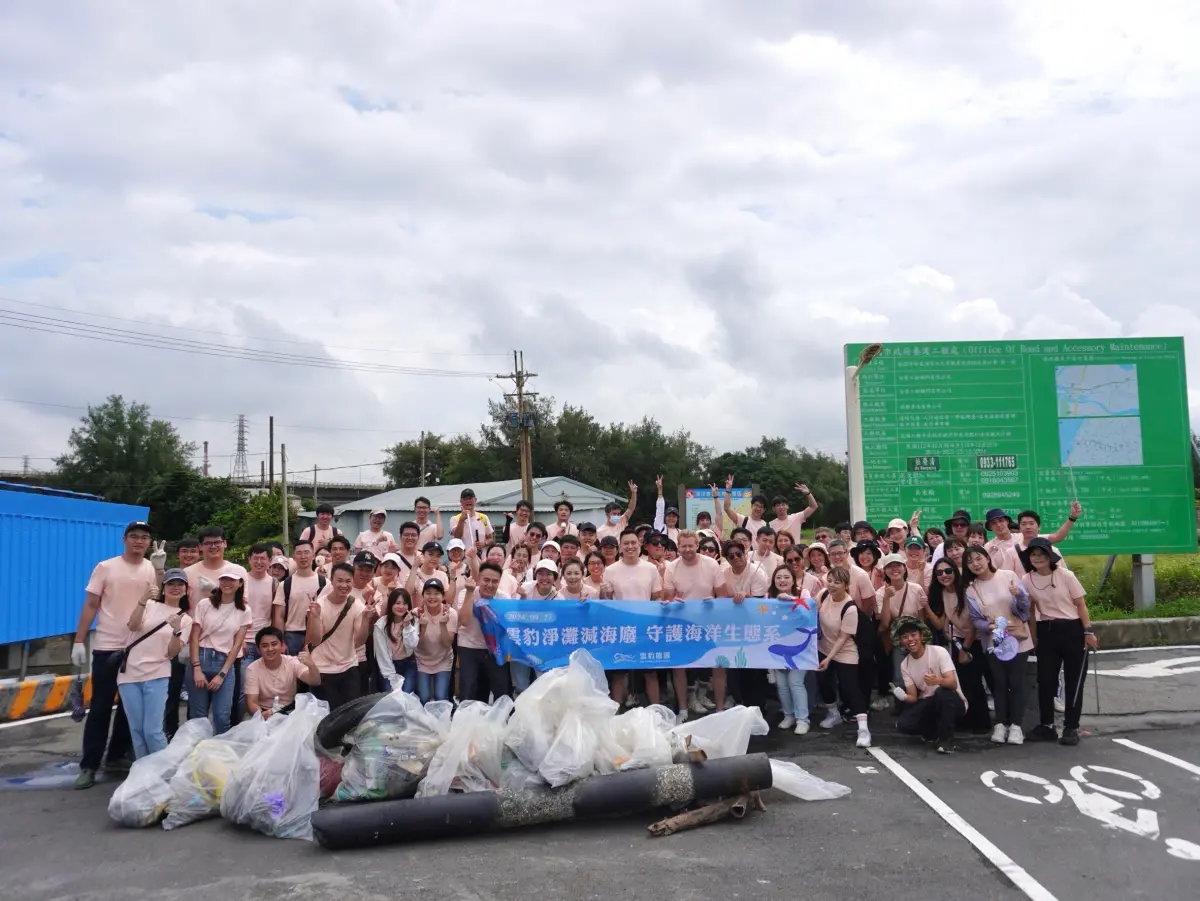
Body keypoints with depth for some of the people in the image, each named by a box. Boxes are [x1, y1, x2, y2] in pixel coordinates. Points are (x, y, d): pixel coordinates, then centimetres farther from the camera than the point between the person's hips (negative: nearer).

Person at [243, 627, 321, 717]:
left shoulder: (293, 662, -10)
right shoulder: (252, 669, -11)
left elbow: (315, 682, -24)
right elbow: (251, 702, -17)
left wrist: (311, 665, -46)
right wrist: (261, 714, -40)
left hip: (290, 711, 0)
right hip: (264, 712, 0)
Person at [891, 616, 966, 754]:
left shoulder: (939, 652, -16)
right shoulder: (905, 665, -1)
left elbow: (953, 683, -27)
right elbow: (914, 697, -2)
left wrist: (938, 681, -50)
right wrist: (903, 697, -27)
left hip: (953, 703, -4)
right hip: (928, 704, 4)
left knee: (942, 691, -39)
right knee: (903, 725, -22)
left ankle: (946, 738, -19)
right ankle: (935, 732, 10)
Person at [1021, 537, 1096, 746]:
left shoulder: (1065, 575, -10)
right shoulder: (1027, 580, -1)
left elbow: (1081, 604, -5)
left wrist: (1088, 631, -8)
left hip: (1072, 630, -3)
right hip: (1046, 631, 3)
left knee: (1074, 681, 3)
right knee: (1045, 680, 5)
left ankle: (1071, 728, 12)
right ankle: (1046, 725, 16)